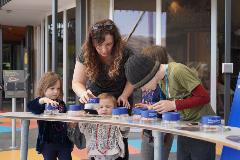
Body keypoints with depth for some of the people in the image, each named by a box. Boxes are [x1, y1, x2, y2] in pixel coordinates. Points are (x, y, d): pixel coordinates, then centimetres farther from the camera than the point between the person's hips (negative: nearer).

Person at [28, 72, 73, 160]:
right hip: (47, 142, -4)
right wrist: (43, 100, -46)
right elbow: (31, 107, -29)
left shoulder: (61, 103, 10)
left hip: (63, 141, 4)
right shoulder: (41, 103, -8)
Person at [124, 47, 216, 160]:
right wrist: (152, 108, -3)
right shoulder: (161, 78, 5)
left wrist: (173, 105, -21)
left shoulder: (177, 71, -21)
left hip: (202, 123, -7)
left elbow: (204, 97, -20)